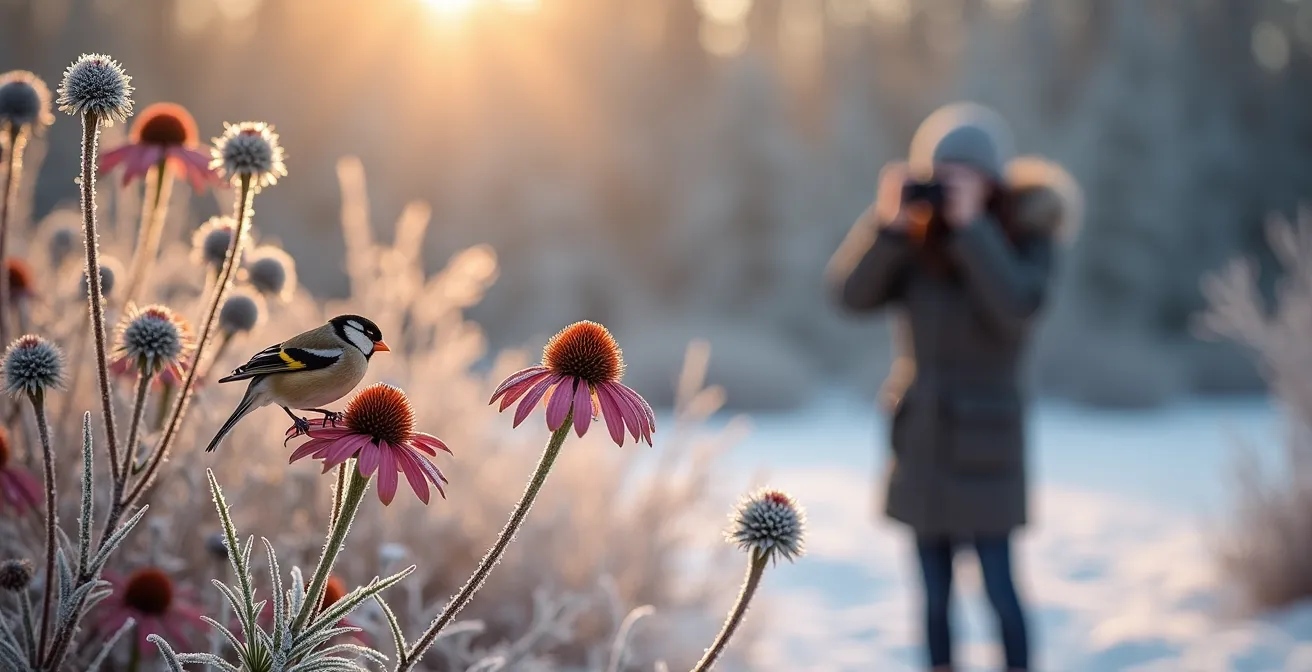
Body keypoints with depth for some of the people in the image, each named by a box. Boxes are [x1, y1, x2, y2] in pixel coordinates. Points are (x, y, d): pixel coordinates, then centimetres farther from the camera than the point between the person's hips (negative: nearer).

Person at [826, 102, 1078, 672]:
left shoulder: (1025, 237, -6)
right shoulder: (916, 239, 2)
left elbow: (1017, 307, -25)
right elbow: (852, 293, -11)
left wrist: (972, 227, -26)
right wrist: (887, 221, -21)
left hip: (983, 437, -3)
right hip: (920, 433, 4)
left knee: (998, 585, -4)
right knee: (934, 588, 9)